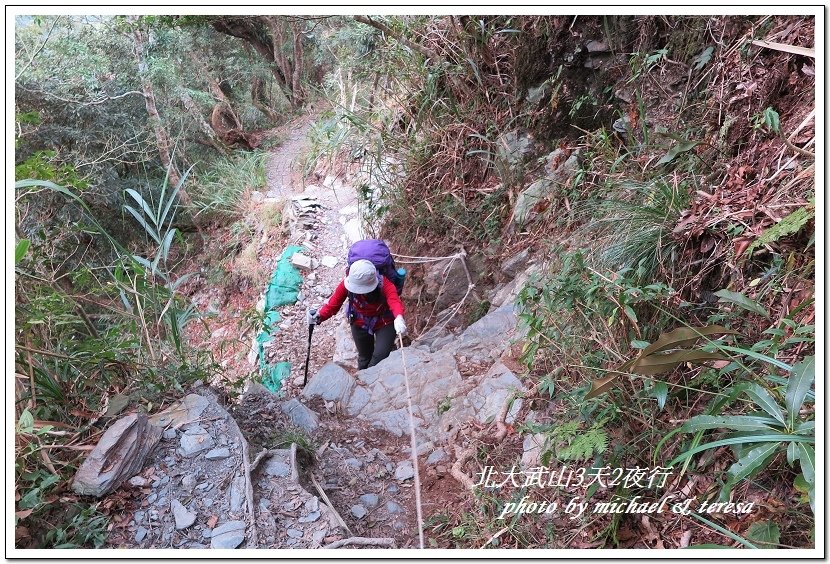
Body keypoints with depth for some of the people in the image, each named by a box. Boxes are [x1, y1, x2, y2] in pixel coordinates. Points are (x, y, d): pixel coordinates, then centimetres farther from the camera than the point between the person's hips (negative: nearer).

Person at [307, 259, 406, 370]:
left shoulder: (384, 283, -35)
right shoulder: (346, 284, -27)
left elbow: (394, 301, -52)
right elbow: (333, 303, -22)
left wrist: (399, 318, -74)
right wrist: (319, 316, -41)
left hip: (384, 323, -2)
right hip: (360, 324, 3)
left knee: (380, 356, -16)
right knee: (364, 356, 20)